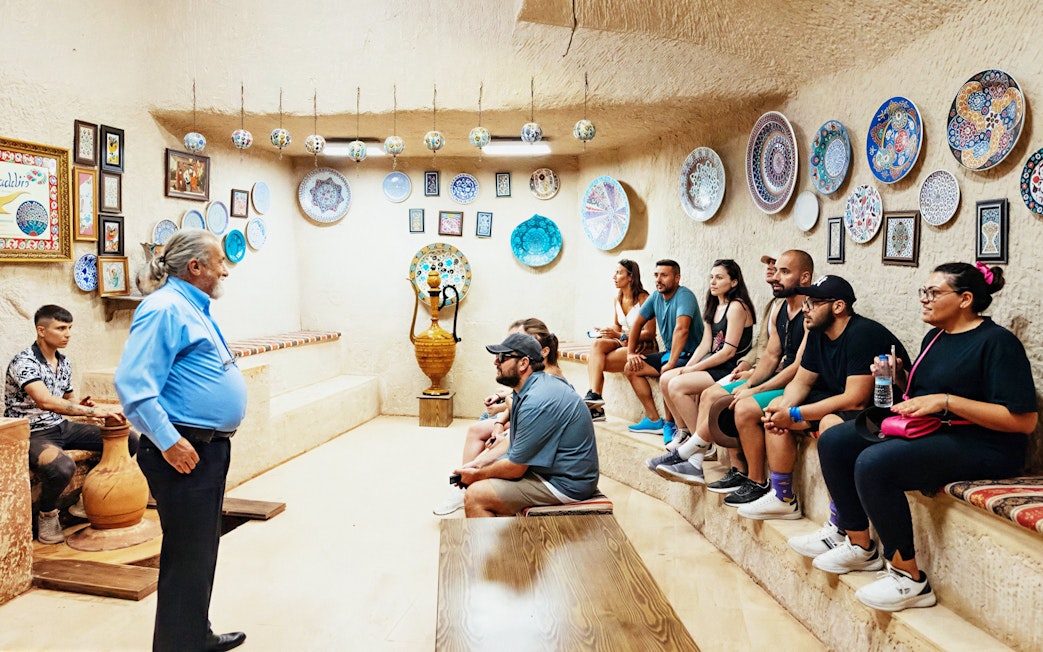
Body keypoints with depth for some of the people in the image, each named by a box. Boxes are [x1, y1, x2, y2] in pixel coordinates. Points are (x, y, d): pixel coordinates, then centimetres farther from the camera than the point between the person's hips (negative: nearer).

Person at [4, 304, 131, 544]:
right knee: (62, 466, -39)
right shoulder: (24, 362, -19)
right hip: (32, 434, -8)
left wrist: (79, 405, -7)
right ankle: (47, 513, -8)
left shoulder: (64, 362, 6)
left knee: (130, 440, -1)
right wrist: (94, 410, -38)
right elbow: (45, 401, -34)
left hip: (61, 426, 8)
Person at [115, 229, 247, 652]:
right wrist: (168, 441, -27)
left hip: (210, 448, 10)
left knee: (202, 553, 20)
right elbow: (133, 383, -25)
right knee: (187, 558, -2)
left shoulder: (194, 308, 16)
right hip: (184, 452, -10)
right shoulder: (165, 308, -15)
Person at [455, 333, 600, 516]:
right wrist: (479, 463, 6)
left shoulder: (537, 402, -25)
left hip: (565, 484, -11)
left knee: (475, 496, -15)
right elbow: (514, 443, 18)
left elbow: (515, 468, -19)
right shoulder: (532, 388, 8)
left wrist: (477, 475, -3)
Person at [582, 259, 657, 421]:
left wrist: (620, 335, -24)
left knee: (594, 361, -24)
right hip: (624, 343, 7)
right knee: (597, 344, -25)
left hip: (643, 346, -7)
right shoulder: (617, 299, 9)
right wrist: (606, 331, -8)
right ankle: (594, 395, -31)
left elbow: (649, 333, -16)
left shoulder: (643, 298, -15)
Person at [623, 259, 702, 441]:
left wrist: (671, 364, -38)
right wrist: (630, 352, 7)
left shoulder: (684, 296, -21)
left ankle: (669, 424, -13)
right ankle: (654, 420, 3)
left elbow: (681, 329, -35)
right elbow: (637, 323, 14)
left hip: (689, 356, -9)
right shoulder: (657, 296, 4)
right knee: (631, 368, 2)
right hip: (669, 352, 9)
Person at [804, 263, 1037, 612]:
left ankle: (909, 580, -19)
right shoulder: (935, 337, 16)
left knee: (874, 463, -32)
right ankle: (860, 545, 5)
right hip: (927, 432, 10)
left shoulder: (997, 342, -12)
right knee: (833, 442, -3)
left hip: (980, 445, -9)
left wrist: (946, 401, -23)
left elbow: (1024, 421, -19)